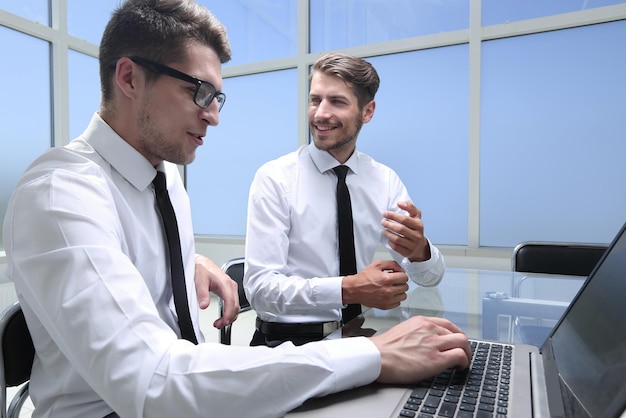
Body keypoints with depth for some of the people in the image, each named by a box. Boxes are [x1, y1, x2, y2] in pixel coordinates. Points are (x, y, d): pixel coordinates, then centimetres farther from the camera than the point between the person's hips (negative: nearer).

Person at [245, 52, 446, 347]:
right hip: (288, 340, -2)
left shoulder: (386, 181, 1)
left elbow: (431, 277, 1)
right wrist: (347, 289, -30)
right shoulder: (275, 179, -10)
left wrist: (419, 250, -23)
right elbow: (260, 288, -17)